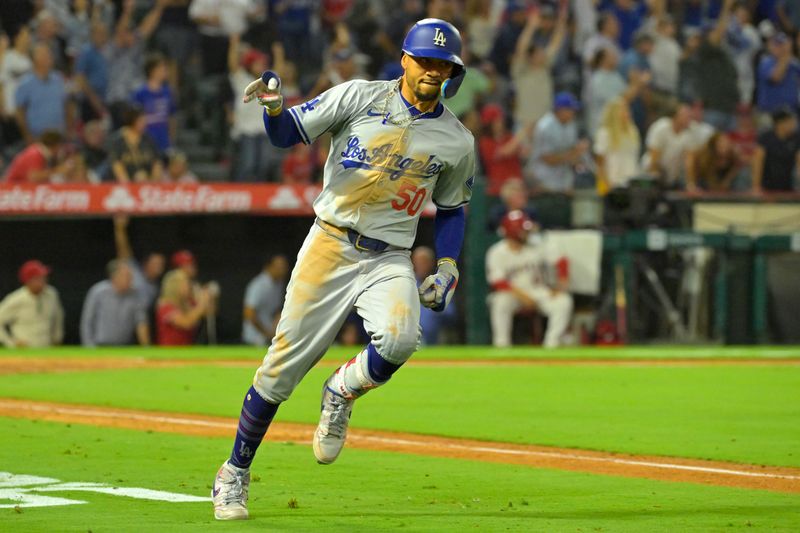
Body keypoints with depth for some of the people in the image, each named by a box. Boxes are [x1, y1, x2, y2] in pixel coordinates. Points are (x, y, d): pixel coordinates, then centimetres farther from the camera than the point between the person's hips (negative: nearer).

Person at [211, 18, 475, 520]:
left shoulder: (458, 141, 6)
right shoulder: (360, 97, -1)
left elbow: (452, 208, 18)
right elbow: (287, 134, 0)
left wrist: (447, 266, 3)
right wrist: (274, 105, -23)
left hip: (389, 259, 1)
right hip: (330, 246, -1)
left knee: (399, 340, -29)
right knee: (284, 364, -3)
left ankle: (341, 393, 4)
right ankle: (235, 474, 14)